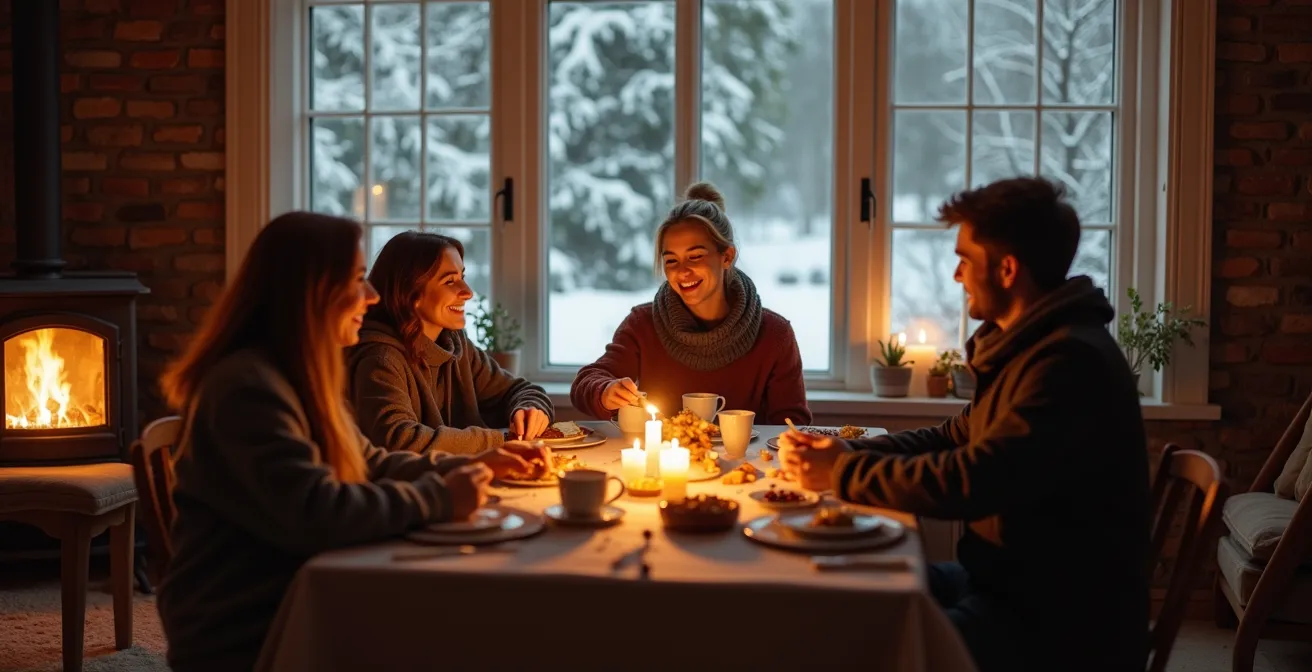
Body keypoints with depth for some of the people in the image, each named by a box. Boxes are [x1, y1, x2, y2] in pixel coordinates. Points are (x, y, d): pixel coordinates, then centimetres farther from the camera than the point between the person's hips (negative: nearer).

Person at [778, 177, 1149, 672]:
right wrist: (846, 452, 2)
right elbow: (956, 440, 17)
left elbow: (969, 482, -28)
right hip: (1013, 582, 10)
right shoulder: (1029, 346, 11)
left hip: (1064, 623, -10)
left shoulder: (1070, 362, -23)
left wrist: (841, 474, -15)